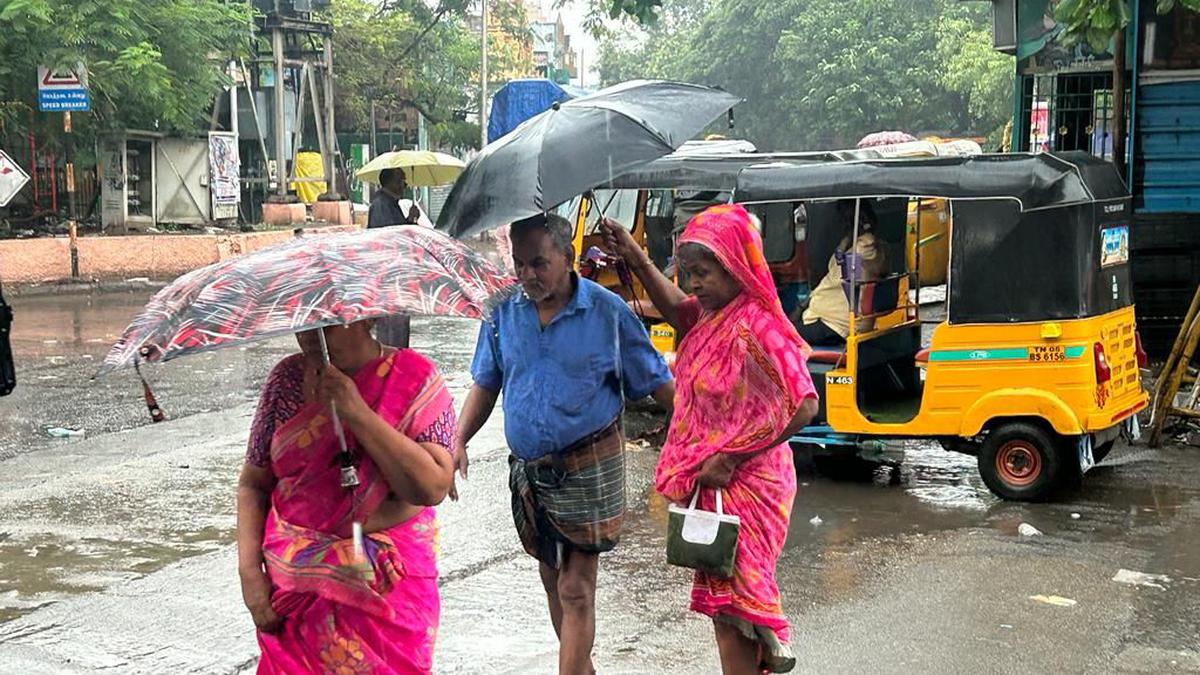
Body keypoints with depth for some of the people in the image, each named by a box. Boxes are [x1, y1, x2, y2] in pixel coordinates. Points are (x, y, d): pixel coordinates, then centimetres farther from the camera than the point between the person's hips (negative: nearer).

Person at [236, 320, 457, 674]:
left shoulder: (414, 379, -7)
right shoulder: (287, 379, 2)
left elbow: (434, 488, -18)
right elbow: (253, 484, 8)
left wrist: (357, 413, -21)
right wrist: (250, 570, -4)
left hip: (388, 590, -2)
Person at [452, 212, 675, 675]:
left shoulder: (608, 311, -8)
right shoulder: (503, 312, 2)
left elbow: (656, 383, -2)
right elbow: (485, 386, 10)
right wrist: (458, 441, -2)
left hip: (588, 468, -5)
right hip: (529, 471, 5)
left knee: (576, 589, -5)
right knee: (552, 579, 17)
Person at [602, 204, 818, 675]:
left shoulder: (757, 327, -23)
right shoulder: (712, 313, 2)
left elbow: (803, 407, -27)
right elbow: (677, 310, 25)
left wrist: (730, 457, -22)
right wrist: (637, 261, 13)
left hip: (743, 486, -8)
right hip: (713, 482, 8)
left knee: (729, 601, 3)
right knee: (734, 592, 19)